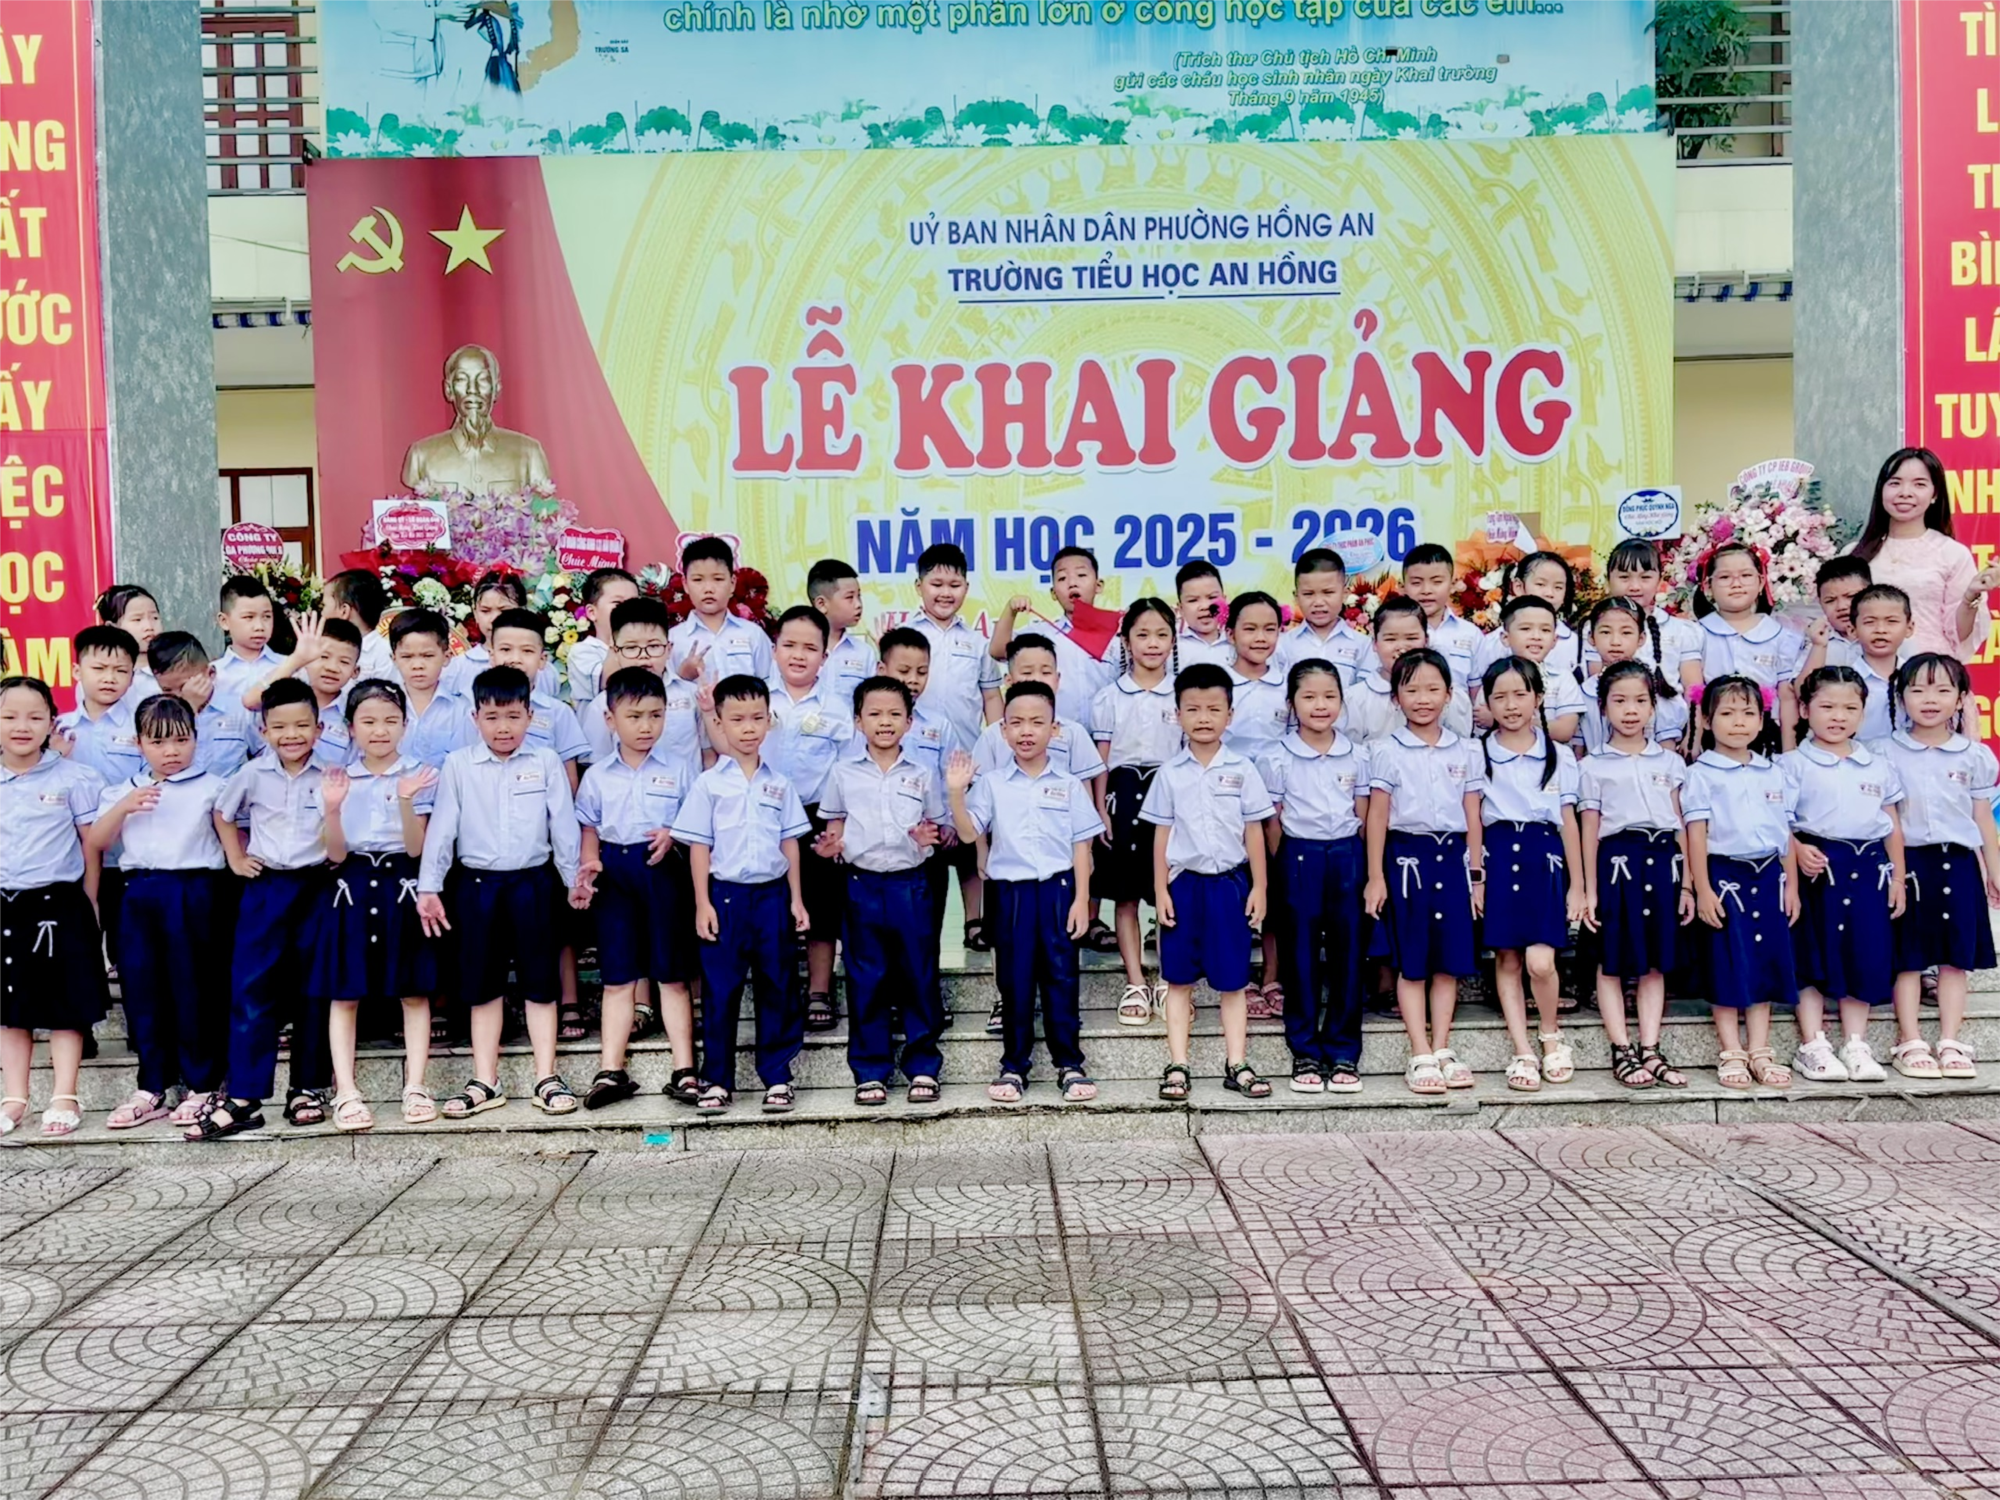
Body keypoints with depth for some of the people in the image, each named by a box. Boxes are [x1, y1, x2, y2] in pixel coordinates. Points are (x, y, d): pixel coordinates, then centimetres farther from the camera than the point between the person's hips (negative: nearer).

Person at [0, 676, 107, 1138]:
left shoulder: (73, 778, -6)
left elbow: (91, 845, -1)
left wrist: (89, 906, -1)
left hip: (58, 906, -3)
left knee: (65, 1005, 5)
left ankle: (64, 1097, 13)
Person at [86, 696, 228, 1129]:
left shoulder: (211, 788, 3)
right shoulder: (123, 791, 15)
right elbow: (94, 842, 5)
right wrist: (124, 807, -8)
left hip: (193, 893, -4)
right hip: (140, 894, 4)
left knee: (193, 987, -1)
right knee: (141, 987, 5)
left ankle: (201, 1084, 9)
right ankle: (154, 1088, 15)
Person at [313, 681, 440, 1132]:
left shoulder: (418, 775, 0)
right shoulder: (340, 779, 3)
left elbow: (416, 848, -8)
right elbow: (336, 855, -2)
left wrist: (406, 801, -23)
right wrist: (332, 810, -19)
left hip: (402, 887, -1)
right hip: (352, 889, 1)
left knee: (414, 991, 1)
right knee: (344, 993, 1)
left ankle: (415, 1086, 7)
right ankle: (346, 1091, 5)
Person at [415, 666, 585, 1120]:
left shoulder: (547, 763, 0)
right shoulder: (458, 766, 1)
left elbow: (564, 825, 3)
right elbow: (441, 829, 1)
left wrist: (575, 878, 4)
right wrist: (429, 887, -3)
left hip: (534, 883, -1)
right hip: (476, 884, 1)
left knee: (539, 981, 5)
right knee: (482, 984, 8)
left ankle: (547, 1077, 12)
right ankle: (485, 1082, 16)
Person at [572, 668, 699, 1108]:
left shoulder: (681, 767, 2)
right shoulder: (597, 775, 9)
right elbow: (589, 828, 12)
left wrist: (673, 836, -17)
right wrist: (589, 861, -5)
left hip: (665, 870, -2)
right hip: (614, 873, 2)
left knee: (672, 975, 3)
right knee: (617, 977, 7)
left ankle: (684, 1069, 7)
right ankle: (610, 1071, 11)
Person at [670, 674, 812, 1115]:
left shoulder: (779, 784, 7)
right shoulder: (709, 783, 0)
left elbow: (790, 843, 10)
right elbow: (698, 846, -1)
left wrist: (796, 898, 6)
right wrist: (702, 904, -6)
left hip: (772, 894, 2)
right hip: (726, 894, -2)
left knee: (776, 986, 6)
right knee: (720, 989, 3)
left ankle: (777, 1076, 15)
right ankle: (717, 1080, 13)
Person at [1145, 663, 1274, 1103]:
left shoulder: (1242, 770, 1)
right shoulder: (1170, 773, 2)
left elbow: (1254, 833, 3)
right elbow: (1161, 835, 4)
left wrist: (1258, 888, 0)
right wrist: (1160, 890, -1)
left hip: (1229, 883, 0)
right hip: (1184, 883, 0)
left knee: (1232, 980, 6)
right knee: (1179, 980, 6)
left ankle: (1236, 1065, 13)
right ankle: (1177, 1066, 11)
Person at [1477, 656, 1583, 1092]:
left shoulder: (1560, 757, 8)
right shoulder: (1478, 754, 5)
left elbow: (1568, 823, 8)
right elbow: (1470, 820, 4)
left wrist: (1577, 887, 7)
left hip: (1544, 859, 0)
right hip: (1499, 857, 1)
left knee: (1540, 962, -11)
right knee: (1507, 959, 2)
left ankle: (1551, 1036, 14)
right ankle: (1523, 1052, 9)